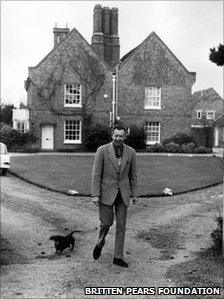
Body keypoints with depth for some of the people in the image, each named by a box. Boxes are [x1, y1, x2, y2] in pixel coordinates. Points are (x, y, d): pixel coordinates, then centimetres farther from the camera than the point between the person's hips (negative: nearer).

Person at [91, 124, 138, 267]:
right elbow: (96, 174, -10)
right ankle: (101, 241, 31)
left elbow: (133, 174, 7)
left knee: (121, 225, 3)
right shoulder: (102, 150, -11)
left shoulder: (130, 152, -1)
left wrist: (135, 194, 6)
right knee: (107, 222, -2)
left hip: (123, 193, 3)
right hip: (106, 192, -3)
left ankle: (118, 257, 13)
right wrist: (95, 195, -15)